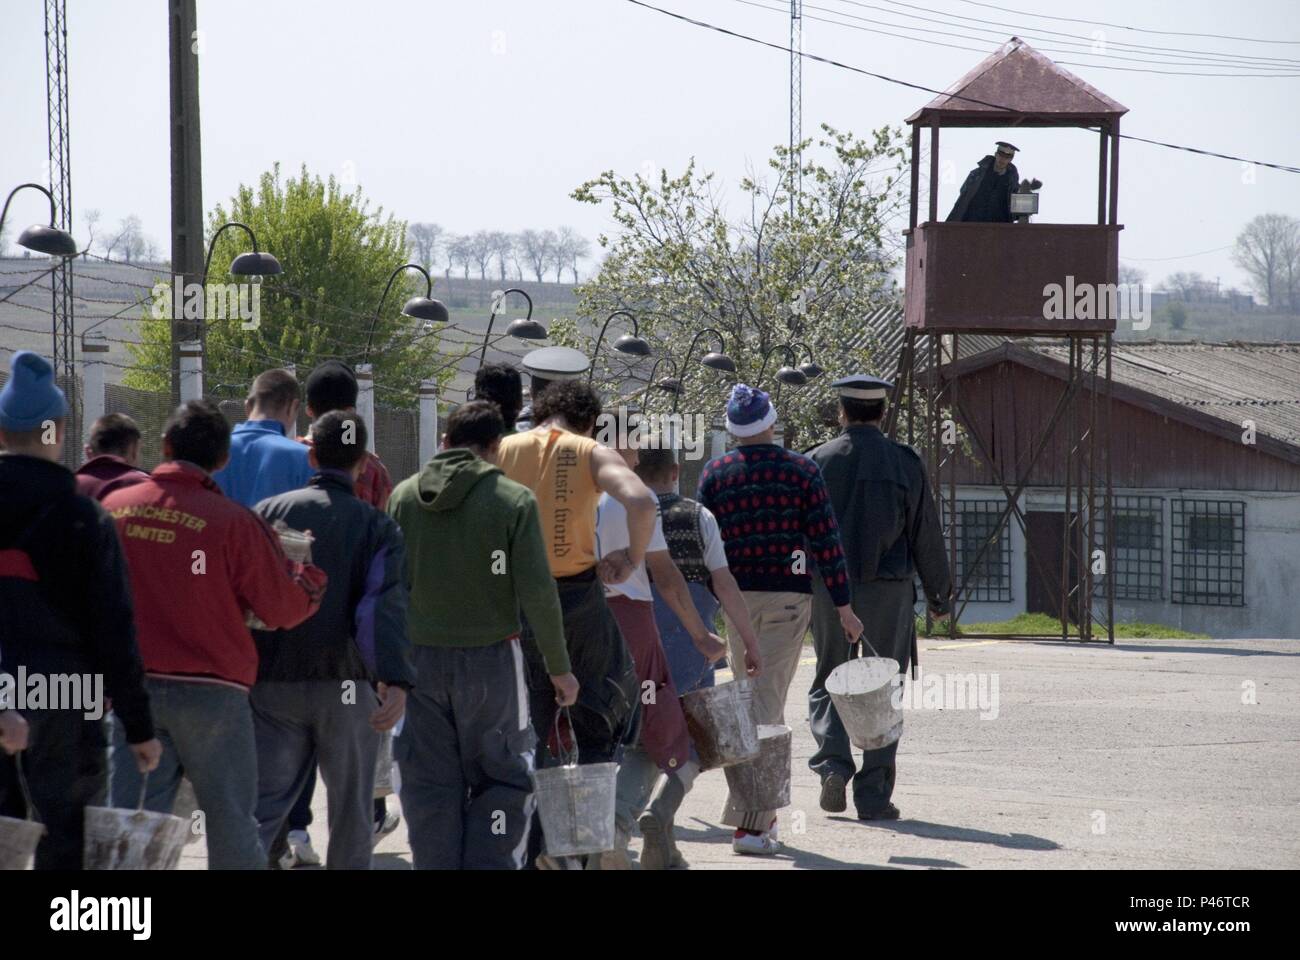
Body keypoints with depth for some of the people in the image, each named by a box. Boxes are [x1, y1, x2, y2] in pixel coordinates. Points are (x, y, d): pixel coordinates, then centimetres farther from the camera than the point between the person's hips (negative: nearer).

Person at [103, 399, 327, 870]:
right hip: (212, 689, -3)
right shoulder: (234, 521, -11)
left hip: (132, 685, 3)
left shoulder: (112, 509, 1)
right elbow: (283, 608, -5)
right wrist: (312, 574, 14)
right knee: (230, 820, 8)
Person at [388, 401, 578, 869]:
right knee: (504, 780, 7)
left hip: (419, 659, 3)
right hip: (490, 656, -3)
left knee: (429, 786, 8)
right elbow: (537, 593, -8)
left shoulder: (403, 496, 3)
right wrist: (559, 668, 0)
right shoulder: (514, 500, -6)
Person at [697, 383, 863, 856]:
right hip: (788, 595, -2)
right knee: (766, 701, -5)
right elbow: (825, 541, -6)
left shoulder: (714, 474, 1)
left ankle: (763, 813, 24)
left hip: (737, 595, 3)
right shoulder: (801, 471, -5)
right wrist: (843, 606, -1)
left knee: (753, 698, 18)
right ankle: (749, 822, -14)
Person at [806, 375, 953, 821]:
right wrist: (939, 594, 13)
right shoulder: (905, 463, -1)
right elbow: (926, 535, 3)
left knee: (828, 684, 15)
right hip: (888, 592, 0)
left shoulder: (819, 461, 0)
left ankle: (832, 763, -7)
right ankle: (874, 795, 4)